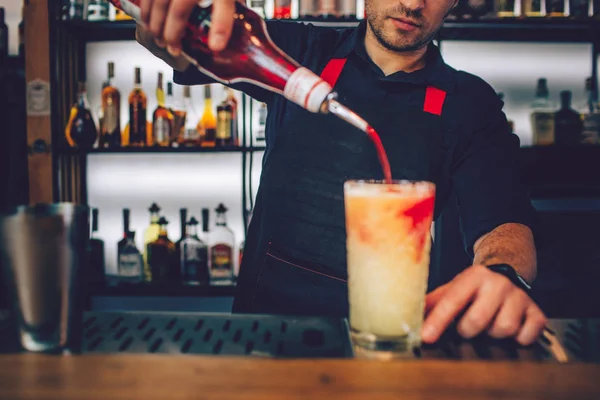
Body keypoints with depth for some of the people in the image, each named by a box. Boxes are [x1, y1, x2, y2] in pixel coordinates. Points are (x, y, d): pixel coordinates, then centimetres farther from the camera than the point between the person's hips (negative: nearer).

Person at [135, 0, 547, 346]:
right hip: (265, 309, 0)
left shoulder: (469, 103, 3)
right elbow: (167, 40, -4)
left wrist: (503, 275, -34)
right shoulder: (302, 52, 4)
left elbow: (503, 220, -9)